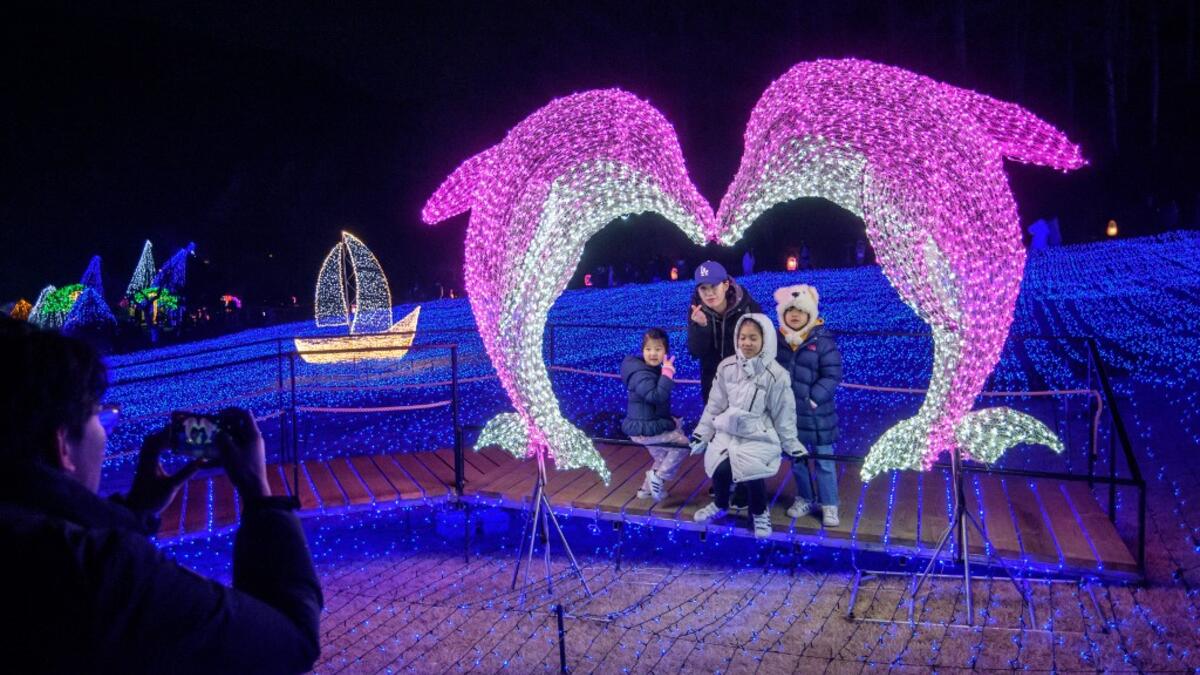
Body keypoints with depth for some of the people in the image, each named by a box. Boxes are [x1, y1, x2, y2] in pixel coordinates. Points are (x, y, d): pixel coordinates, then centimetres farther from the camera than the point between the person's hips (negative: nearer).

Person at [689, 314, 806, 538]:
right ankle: (720, 505, 18)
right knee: (720, 469, -19)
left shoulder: (775, 374, -10)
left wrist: (792, 445, 2)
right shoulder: (726, 367, -1)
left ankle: (760, 514, 8)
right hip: (728, 432, 3)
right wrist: (701, 435, 7)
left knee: (751, 472, -25)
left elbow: (783, 415, -2)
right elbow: (715, 405, 6)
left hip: (759, 437, -3)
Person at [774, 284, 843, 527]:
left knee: (824, 460, 7)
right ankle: (804, 499, 33)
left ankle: (829, 505, 19)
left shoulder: (823, 340, -13)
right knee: (796, 459, 17)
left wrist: (812, 399, -20)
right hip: (789, 412, 4)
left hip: (817, 414, -4)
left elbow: (832, 375, -13)